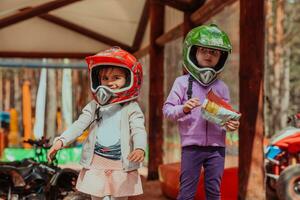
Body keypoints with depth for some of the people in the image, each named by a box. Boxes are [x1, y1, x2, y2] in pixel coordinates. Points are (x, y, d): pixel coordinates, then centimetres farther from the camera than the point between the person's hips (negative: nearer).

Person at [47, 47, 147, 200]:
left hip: (121, 166, -2)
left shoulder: (131, 108, -1)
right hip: (96, 163, 3)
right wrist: (61, 140, -15)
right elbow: (79, 125, 1)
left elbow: (139, 130, -13)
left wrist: (139, 148, -35)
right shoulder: (94, 106, 8)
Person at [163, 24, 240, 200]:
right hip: (192, 146, -3)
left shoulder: (222, 87, 9)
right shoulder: (183, 82, -1)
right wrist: (184, 109, -23)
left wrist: (231, 124, -9)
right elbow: (167, 109, -4)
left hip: (216, 147, 3)